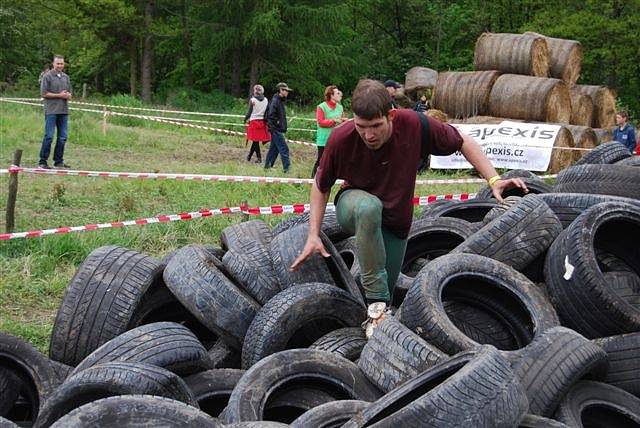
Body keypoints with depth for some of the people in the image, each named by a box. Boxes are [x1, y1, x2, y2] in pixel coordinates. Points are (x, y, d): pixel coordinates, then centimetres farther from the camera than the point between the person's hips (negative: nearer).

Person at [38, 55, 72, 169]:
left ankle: (59, 161, 15)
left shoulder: (66, 77, 15)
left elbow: (70, 92, 20)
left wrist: (68, 95, -4)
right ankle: (43, 161, -3)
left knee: (62, 137, 7)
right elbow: (43, 93, -9)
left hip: (64, 111, 6)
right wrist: (59, 95, -11)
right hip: (51, 111, -6)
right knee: (49, 136, -8)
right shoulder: (47, 76, -3)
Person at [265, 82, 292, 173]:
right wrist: (277, 123, -16)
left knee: (274, 148, 14)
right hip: (276, 129, -10)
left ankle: (268, 165, 21)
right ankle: (287, 168, -11)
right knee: (284, 149, -11)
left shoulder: (281, 101, 16)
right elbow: (271, 115, -22)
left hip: (279, 130, 10)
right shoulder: (275, 101, -14)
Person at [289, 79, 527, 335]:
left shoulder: (414, 125, -25)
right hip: (353, 205, -2)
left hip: (396, 223, 2)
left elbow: (462, 142, -10)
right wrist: (313, 235, -13)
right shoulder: (341, 139, -25)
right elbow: (321, 185, -8)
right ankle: (377, 303, -33)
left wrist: (493, 180, -19)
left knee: (385, 293, 2)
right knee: (369, 206, -40)